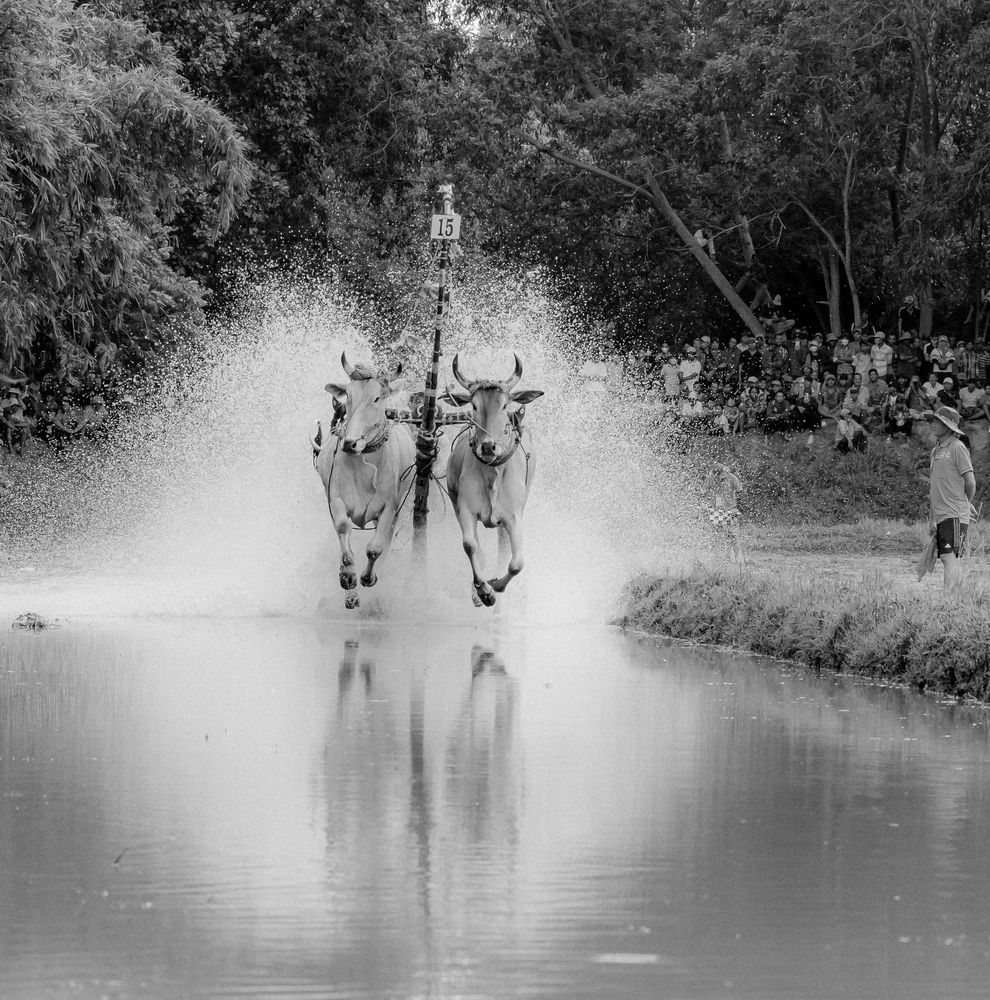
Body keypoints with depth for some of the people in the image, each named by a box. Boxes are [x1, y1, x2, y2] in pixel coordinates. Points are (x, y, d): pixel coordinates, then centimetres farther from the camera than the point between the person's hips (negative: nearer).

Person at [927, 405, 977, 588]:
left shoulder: (958, 448, -8)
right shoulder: (936, 450, 17)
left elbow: (970, 482, -10)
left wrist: (966, 504, 6)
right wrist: (931, 519, 19)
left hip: (955, 516, -8)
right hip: (941, 516, 8)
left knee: (949, 557, -16)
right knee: (946, 559, 8)